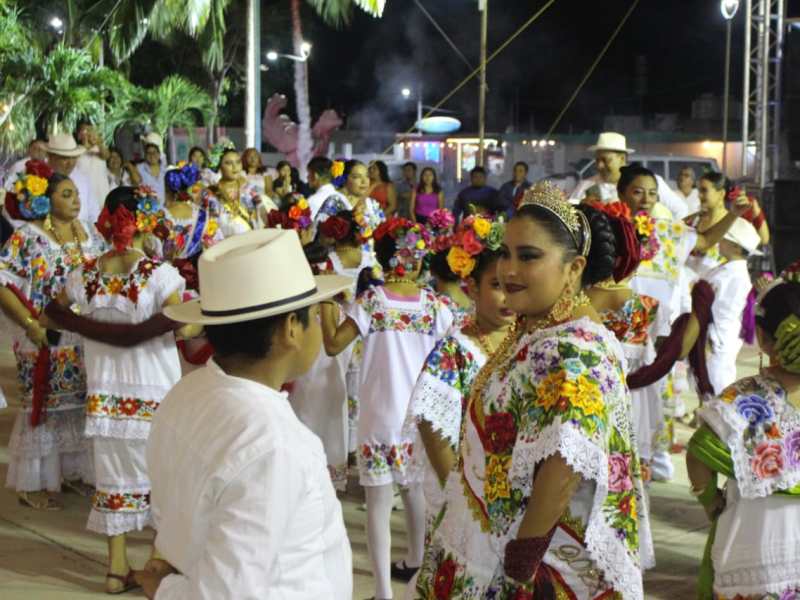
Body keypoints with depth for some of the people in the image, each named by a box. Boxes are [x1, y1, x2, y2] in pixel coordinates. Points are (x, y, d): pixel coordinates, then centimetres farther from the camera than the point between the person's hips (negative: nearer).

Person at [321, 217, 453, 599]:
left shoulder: (371, 300, -11)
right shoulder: (433, 303, -3)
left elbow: (333, 344, -12)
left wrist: (326, 304, -2)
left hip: (380, 417, -4)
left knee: (379, 500, -2)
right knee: (414, 489, 23)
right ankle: (414, 562, 41)